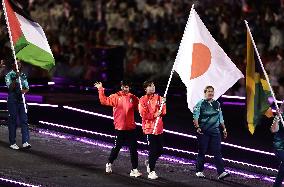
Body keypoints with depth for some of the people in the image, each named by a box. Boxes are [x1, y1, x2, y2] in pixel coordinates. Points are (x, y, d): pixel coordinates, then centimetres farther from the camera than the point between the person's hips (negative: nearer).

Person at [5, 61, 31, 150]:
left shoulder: (23, 76, 13)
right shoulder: (9, 75, -2)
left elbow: (27, 88, 8)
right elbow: (10, 87, -15)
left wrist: (23, 91, -15)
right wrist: (16, 78, -25)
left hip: (21, 100, 4)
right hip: (12, 101, -4)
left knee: (24, 120, -3)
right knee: (12, 122, 0)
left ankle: (25, 142, -7)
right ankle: (12, 143, 6)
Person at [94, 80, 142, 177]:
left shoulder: (133, 98, 5)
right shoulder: (116, 97, -2)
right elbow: (104, 101, -13)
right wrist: (101, 90, -19)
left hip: (131, 128, 2)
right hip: (120, 128, -2)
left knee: (133, 149, 1)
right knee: (117, 147, 7)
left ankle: (134, 169, 6)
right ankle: (109, 164, 29)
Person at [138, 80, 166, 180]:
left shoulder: (158, 98, 9)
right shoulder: (143, 100, -4)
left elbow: (163, 112, 6)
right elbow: (143, 114, -11)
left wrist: (163, 104, -12)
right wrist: (154, 115, -19)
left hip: (159, 128, 5)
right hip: (149, 128, -5)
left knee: (160, 150, 8)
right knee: (153, 150, -8)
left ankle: (149, 162, 34)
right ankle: (151, 172, -1)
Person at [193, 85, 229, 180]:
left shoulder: (217, 104, 14)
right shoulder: (200, 104, -2)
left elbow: (220, 118, 22)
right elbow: (195, 117, -9)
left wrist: (224, 128, 20)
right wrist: (198, 127, -21)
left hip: (215, 131, 3)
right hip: (203, 132, -3)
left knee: (217, 151, -5)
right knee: (202, 151, 4)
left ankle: (221, 172, -11)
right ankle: (199, 171, 16)